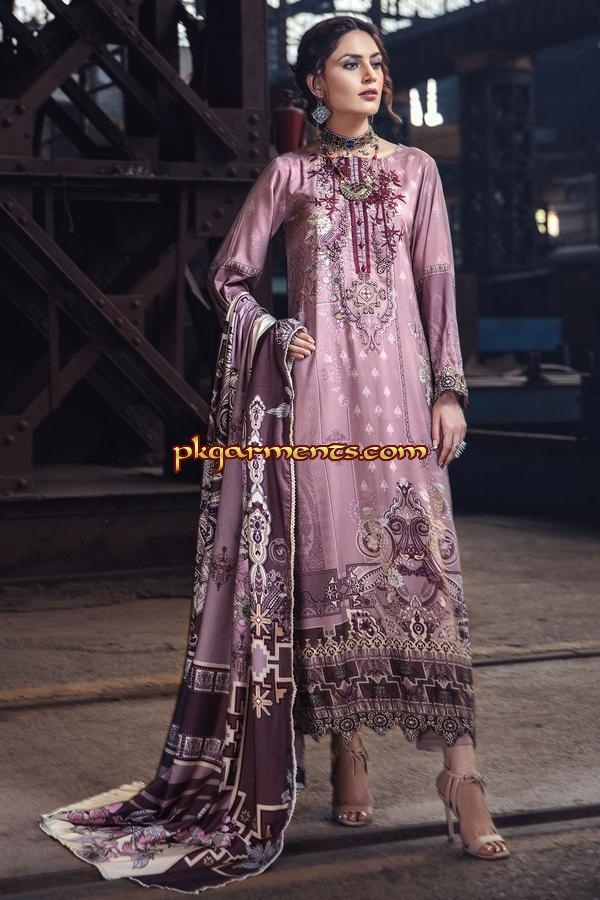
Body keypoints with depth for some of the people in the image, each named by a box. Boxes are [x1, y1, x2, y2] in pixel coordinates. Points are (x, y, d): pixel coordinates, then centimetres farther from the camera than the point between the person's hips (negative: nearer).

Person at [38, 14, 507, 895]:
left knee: (423, 563, -7)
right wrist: (272, 336, -5)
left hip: (397, 386, 0)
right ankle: (346, 748, 12)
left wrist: (449, 389, 0)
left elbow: (438, 282, 7)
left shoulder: (415, 170, 11)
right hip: (312, 388, 0)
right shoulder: (288, 173, 8)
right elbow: (229, 274, 12)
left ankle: (459, 766, -6)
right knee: (326, 560, 1)